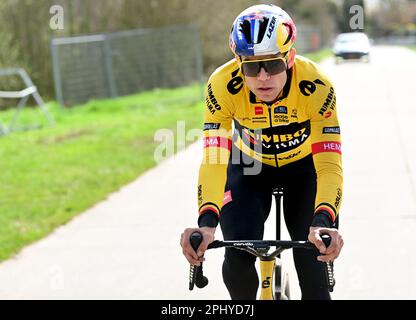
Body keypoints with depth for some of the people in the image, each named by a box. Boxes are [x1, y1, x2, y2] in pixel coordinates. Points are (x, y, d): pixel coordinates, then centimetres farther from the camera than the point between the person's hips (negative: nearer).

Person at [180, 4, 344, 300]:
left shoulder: (316, 85, -34)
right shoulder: (223, 85, -32)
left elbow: (329, 164, -37)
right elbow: (214, 161, -36)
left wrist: (323, 222, -53)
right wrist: (207, 223, -52)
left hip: (303, 167, 0)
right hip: (249, 167, 1)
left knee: (311, 261, -14)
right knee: (238, 256, -17)